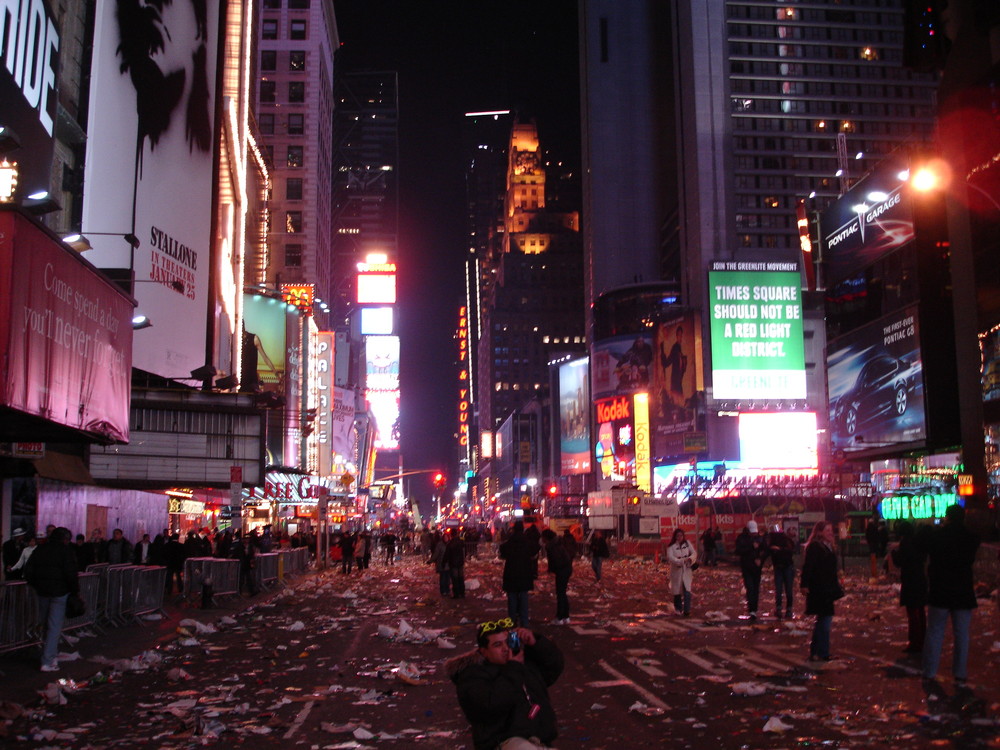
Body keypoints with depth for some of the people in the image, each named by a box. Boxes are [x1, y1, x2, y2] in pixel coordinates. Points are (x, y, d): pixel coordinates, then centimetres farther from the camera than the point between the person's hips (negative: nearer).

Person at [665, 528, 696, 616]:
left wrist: (690, 559, -17)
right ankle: (678, 608, 30)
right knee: (677, 590, 10)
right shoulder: (671, 546, -5)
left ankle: (687, 610, -9)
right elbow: (670, 557, -17)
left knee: (687, 591, -11)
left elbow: (694, 553, 5)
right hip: (676, 571, -1)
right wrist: (681, 561, -28)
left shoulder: (687, 543, 4)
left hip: (686, 570, 1)